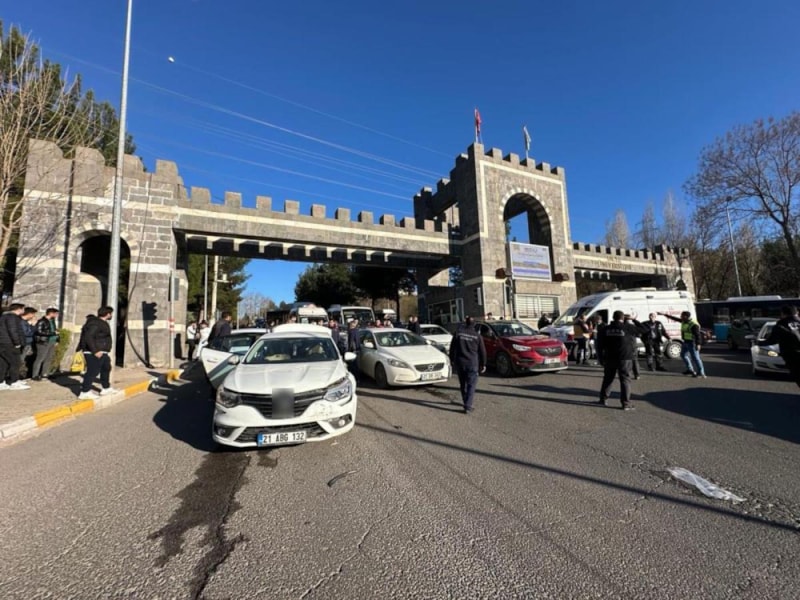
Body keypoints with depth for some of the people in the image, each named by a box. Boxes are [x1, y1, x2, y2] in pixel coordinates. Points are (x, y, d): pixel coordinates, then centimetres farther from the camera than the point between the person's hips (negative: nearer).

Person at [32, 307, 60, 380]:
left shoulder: (52, 321, 15)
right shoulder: (42, 321, -10)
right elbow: (39, 332, -18)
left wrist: (57, 340, 13)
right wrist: (53, 333, -18)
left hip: (52, 342, 8)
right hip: (43, 343, -8)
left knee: (49, 359, 10)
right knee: (40, 359, -4)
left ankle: (44, 374, 18)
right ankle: (35, 375, 3)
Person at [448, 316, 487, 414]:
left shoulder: (458, 333, -1)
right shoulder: (477, 336, -3)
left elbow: (452, 348, 3)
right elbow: (482, 351, 2)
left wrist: (452, 360, 13)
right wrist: (483, 364, 11)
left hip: (459, 362, 2)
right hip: (472, 364, -2)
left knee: (462, 384, 17)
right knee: (471, 386, 2)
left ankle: (466, 402, 30)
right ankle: (468, 407, -5)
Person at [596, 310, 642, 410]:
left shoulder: (605, 329, 2)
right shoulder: (629, 328, -9)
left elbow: (600, 345, 4)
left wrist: (601, 358, 11)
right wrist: (634, 320, 14)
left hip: (609, 359, 4)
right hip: (624, 359, -3)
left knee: (607, 379, 14)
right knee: (625, 380, 2)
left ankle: (602, 399, 20)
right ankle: (626, 403, 2)